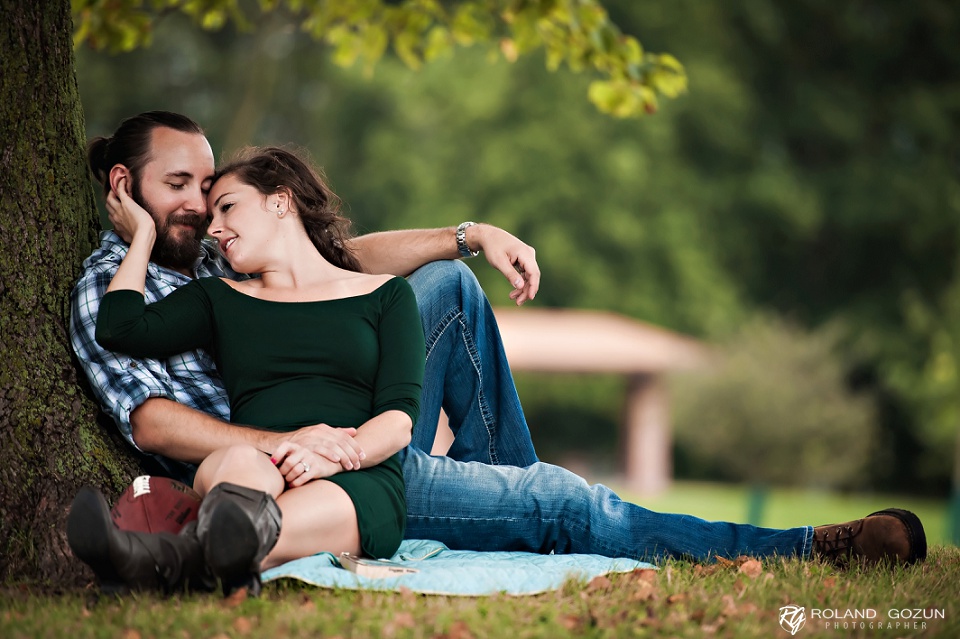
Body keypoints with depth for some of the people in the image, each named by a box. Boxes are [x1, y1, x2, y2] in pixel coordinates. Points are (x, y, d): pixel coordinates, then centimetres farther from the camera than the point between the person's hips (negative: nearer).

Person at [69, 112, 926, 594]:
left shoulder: (215, 265, 18)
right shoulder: (108, 288, -6)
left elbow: (340, 259, 14)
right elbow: (150, 420, -21)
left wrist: (473, 236, 1)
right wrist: (280, 442, -36)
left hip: (363, 436, 9)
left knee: (447, 284, 6)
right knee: (560, 500, -16)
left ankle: (505, 492, 8)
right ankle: (802, 549, -10)